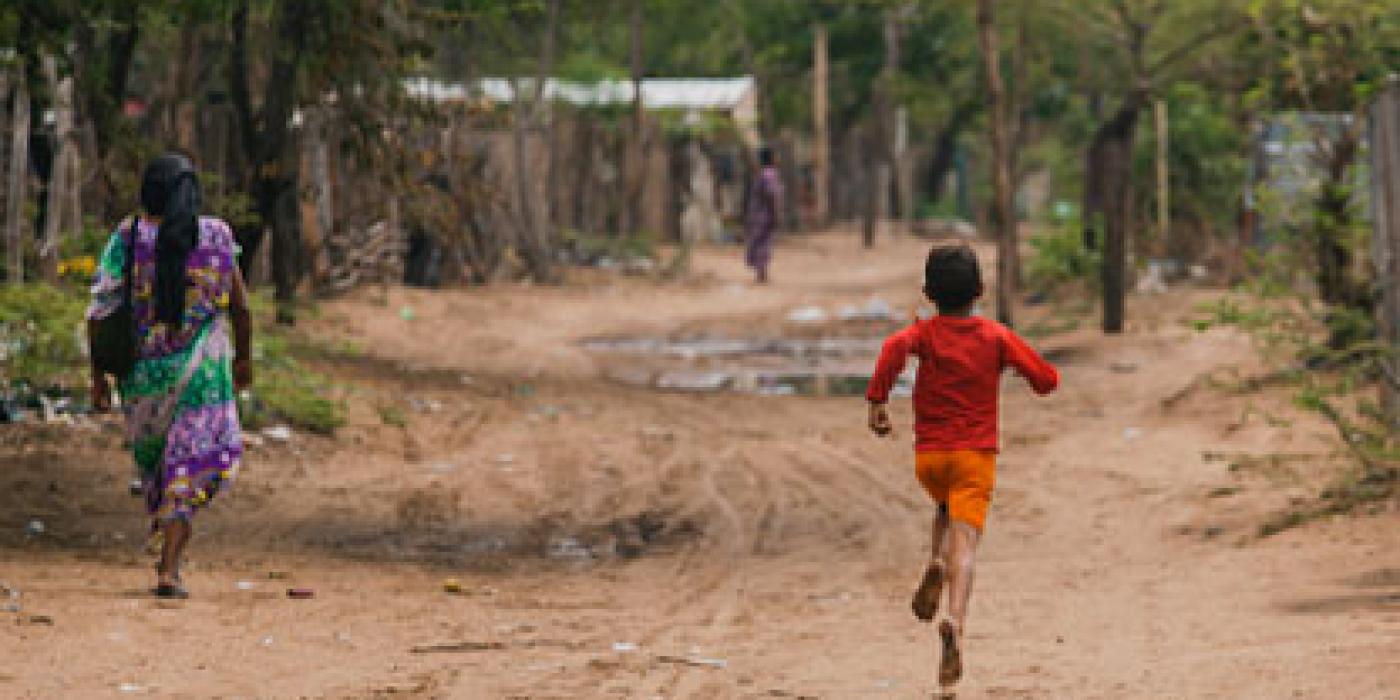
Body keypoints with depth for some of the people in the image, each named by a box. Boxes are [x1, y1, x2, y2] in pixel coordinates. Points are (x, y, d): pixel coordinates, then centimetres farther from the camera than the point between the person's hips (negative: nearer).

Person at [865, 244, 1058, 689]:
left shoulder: (925, 333, 1)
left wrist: (877, 399, -19)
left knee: (947, 511, 32)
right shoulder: (996, 336, 3)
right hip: (976, 456, -1)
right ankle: (954, 621, -36)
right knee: (964, 544, -12)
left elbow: (895, 348, -23)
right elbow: (1046, 381, 3)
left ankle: (936, 566, 3)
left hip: (929, 456, 2)